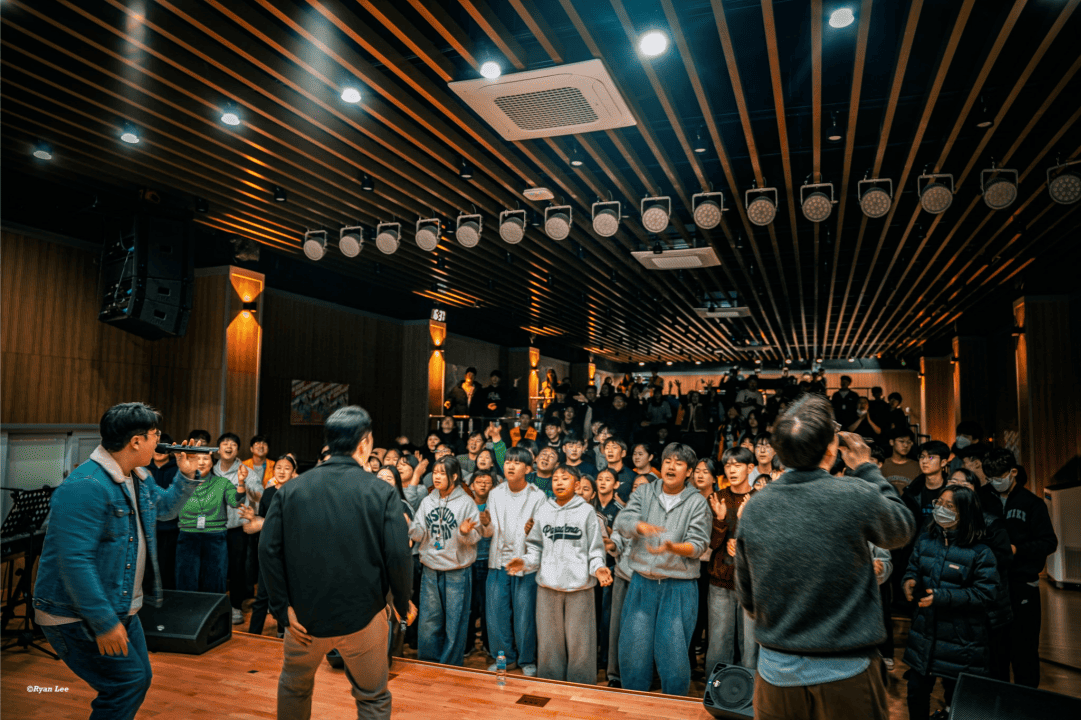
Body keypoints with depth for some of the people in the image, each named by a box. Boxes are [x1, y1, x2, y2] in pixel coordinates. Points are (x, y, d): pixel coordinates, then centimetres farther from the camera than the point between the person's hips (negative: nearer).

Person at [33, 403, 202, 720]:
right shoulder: (86, 486, -25)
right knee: (128, 681, -11)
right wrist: (104, 623, -28)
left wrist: (186, 476, 6)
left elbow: (165, 509, 25)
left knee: (140, 678, 15)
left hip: (120, 607, 10)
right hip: (77, 617, -9)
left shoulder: (138, 479, 6)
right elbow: (74, 561, -29)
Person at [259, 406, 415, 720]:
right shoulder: (382, 492, -12)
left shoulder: (292, 489, -4)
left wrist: (282, 607, -3)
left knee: (294, 687, 29)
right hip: (362, 617, -2)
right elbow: (397, 556, -17)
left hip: (305, 616, 3)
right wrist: (403, 605, -1)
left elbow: (268, 550, -8)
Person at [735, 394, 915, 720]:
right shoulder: (857, 496, -18)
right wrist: (866, 468, 14)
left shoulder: (754, 508, -7)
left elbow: (746, 598, 4)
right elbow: (903, 528, 6)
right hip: (845, 676, -3)